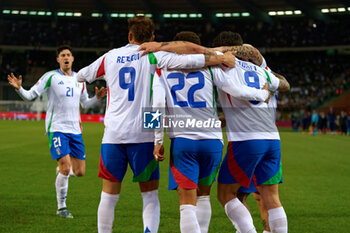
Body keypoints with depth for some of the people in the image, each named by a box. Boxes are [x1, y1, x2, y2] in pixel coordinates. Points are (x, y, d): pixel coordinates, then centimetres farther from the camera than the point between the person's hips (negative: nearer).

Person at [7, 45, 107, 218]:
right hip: (56, 128, -5)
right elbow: (30, 95, -5)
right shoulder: (51, 77, -3)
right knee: (65, 167, -16)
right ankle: (61, 207, 1)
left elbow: (85, 104, 24)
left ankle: (61, 172, 38)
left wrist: (97, 97, 7)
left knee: (80, 172, 2)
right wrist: (19, 88, -24)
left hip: (75, 129, 5)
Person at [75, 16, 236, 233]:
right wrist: (220, 58, -6)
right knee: (150, 196, 6)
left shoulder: (110, 57, 11)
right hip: (142, 135, -2)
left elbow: (82, 75, 25)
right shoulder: (152, 56, 2)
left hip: (112, 135, 2)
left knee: (109, 195, 9)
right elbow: (184, 61, -12)